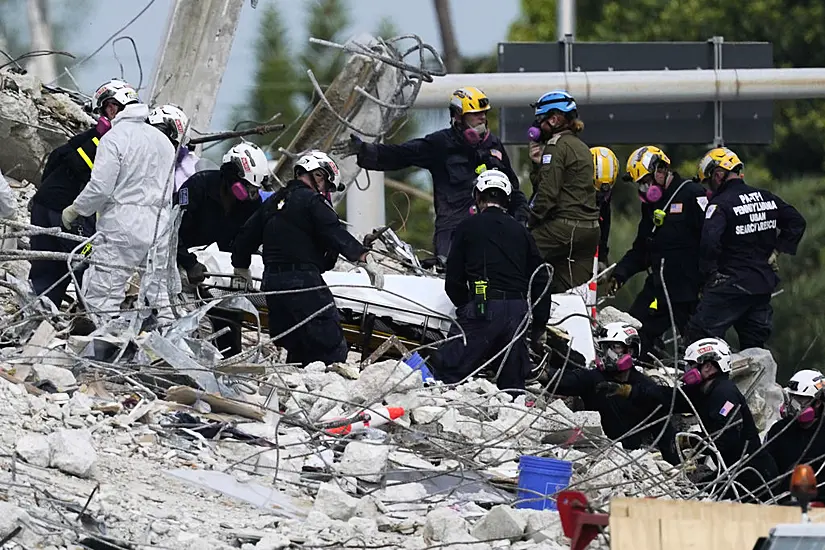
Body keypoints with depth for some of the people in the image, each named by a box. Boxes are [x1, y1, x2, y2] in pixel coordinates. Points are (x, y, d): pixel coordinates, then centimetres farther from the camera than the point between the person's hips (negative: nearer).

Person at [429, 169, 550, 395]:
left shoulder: (468, 228, 5)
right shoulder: (521, 232, 17)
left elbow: (454, 282, 5)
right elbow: (540, 281, 17)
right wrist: (540, 324, 24)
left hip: (483, 308, -5)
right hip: (518, 312, 5)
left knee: (447, 369, -6)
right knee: (512, 384, 10)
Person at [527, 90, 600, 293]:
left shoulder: (557, 146, -8)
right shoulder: (582, 147, 21)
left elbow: (548, 192, -15)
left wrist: (531, 222, -8)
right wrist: (538, 164, 8)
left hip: (564, 227, -9)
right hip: (590, 229, 9)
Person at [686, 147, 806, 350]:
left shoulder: (720, 204, -14)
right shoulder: (767, 198, 8)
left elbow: (709, 242, -26)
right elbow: (796, 222, 16)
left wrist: (708, 272, -12)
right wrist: (776, 251, 15)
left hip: (731, 285, -7)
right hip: (764, 283, 7)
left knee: (701, 332, -8)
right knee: (754, 345, 13)